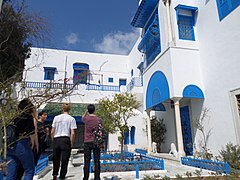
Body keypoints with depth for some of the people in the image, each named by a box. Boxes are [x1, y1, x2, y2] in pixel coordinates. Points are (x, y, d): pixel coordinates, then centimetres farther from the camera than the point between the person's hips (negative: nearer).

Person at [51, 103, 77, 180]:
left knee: (56, 159, 18)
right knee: (64, 160, 7)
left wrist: (53, 141, 18)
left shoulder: (56, 118, 8)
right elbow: (72, 133, -7)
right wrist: (71, 143, 2)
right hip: (65, 140, -3)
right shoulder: (71, 119, -1)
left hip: (56, 140, 3)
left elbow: (52, 132, 8)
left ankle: (55, 174, 19)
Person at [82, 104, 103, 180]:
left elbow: (82, 117, 21)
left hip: (87, 142, 0)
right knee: (97, 161, 7)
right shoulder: (99, 120, -4)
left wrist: (86, 111, 26)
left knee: (87, 161, 7)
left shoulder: (86, 119, -6)